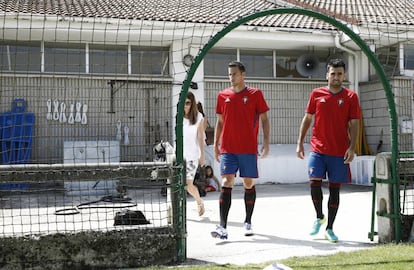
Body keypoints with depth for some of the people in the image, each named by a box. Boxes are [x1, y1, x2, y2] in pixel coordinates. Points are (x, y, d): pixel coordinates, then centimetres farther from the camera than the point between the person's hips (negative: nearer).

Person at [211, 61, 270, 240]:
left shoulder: (255, 94, 2)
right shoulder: (223, 95, 9)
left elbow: (264, 120, 3)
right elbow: (220, 122, 14)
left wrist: (266, 142, -6)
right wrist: (216, 145, 9)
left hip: (249, 148, -1)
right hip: (227, 149, 1)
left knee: (249, 184, 7)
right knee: (226, 184, -8)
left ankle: (248, 223, 23)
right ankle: (222, 227, -12)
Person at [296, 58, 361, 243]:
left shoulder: (350, 97, 1)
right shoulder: (316, 94, 5)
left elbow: (354, 124, -1)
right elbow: (307, 118, 10)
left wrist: (352, 148, -12)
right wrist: (300, 143, 4)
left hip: (340, 152, -1)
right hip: (318, 149, 1)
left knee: (335, 188, 4)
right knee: (314, 182, -10)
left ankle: (330, 229, 14)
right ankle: (319, 217, 17)